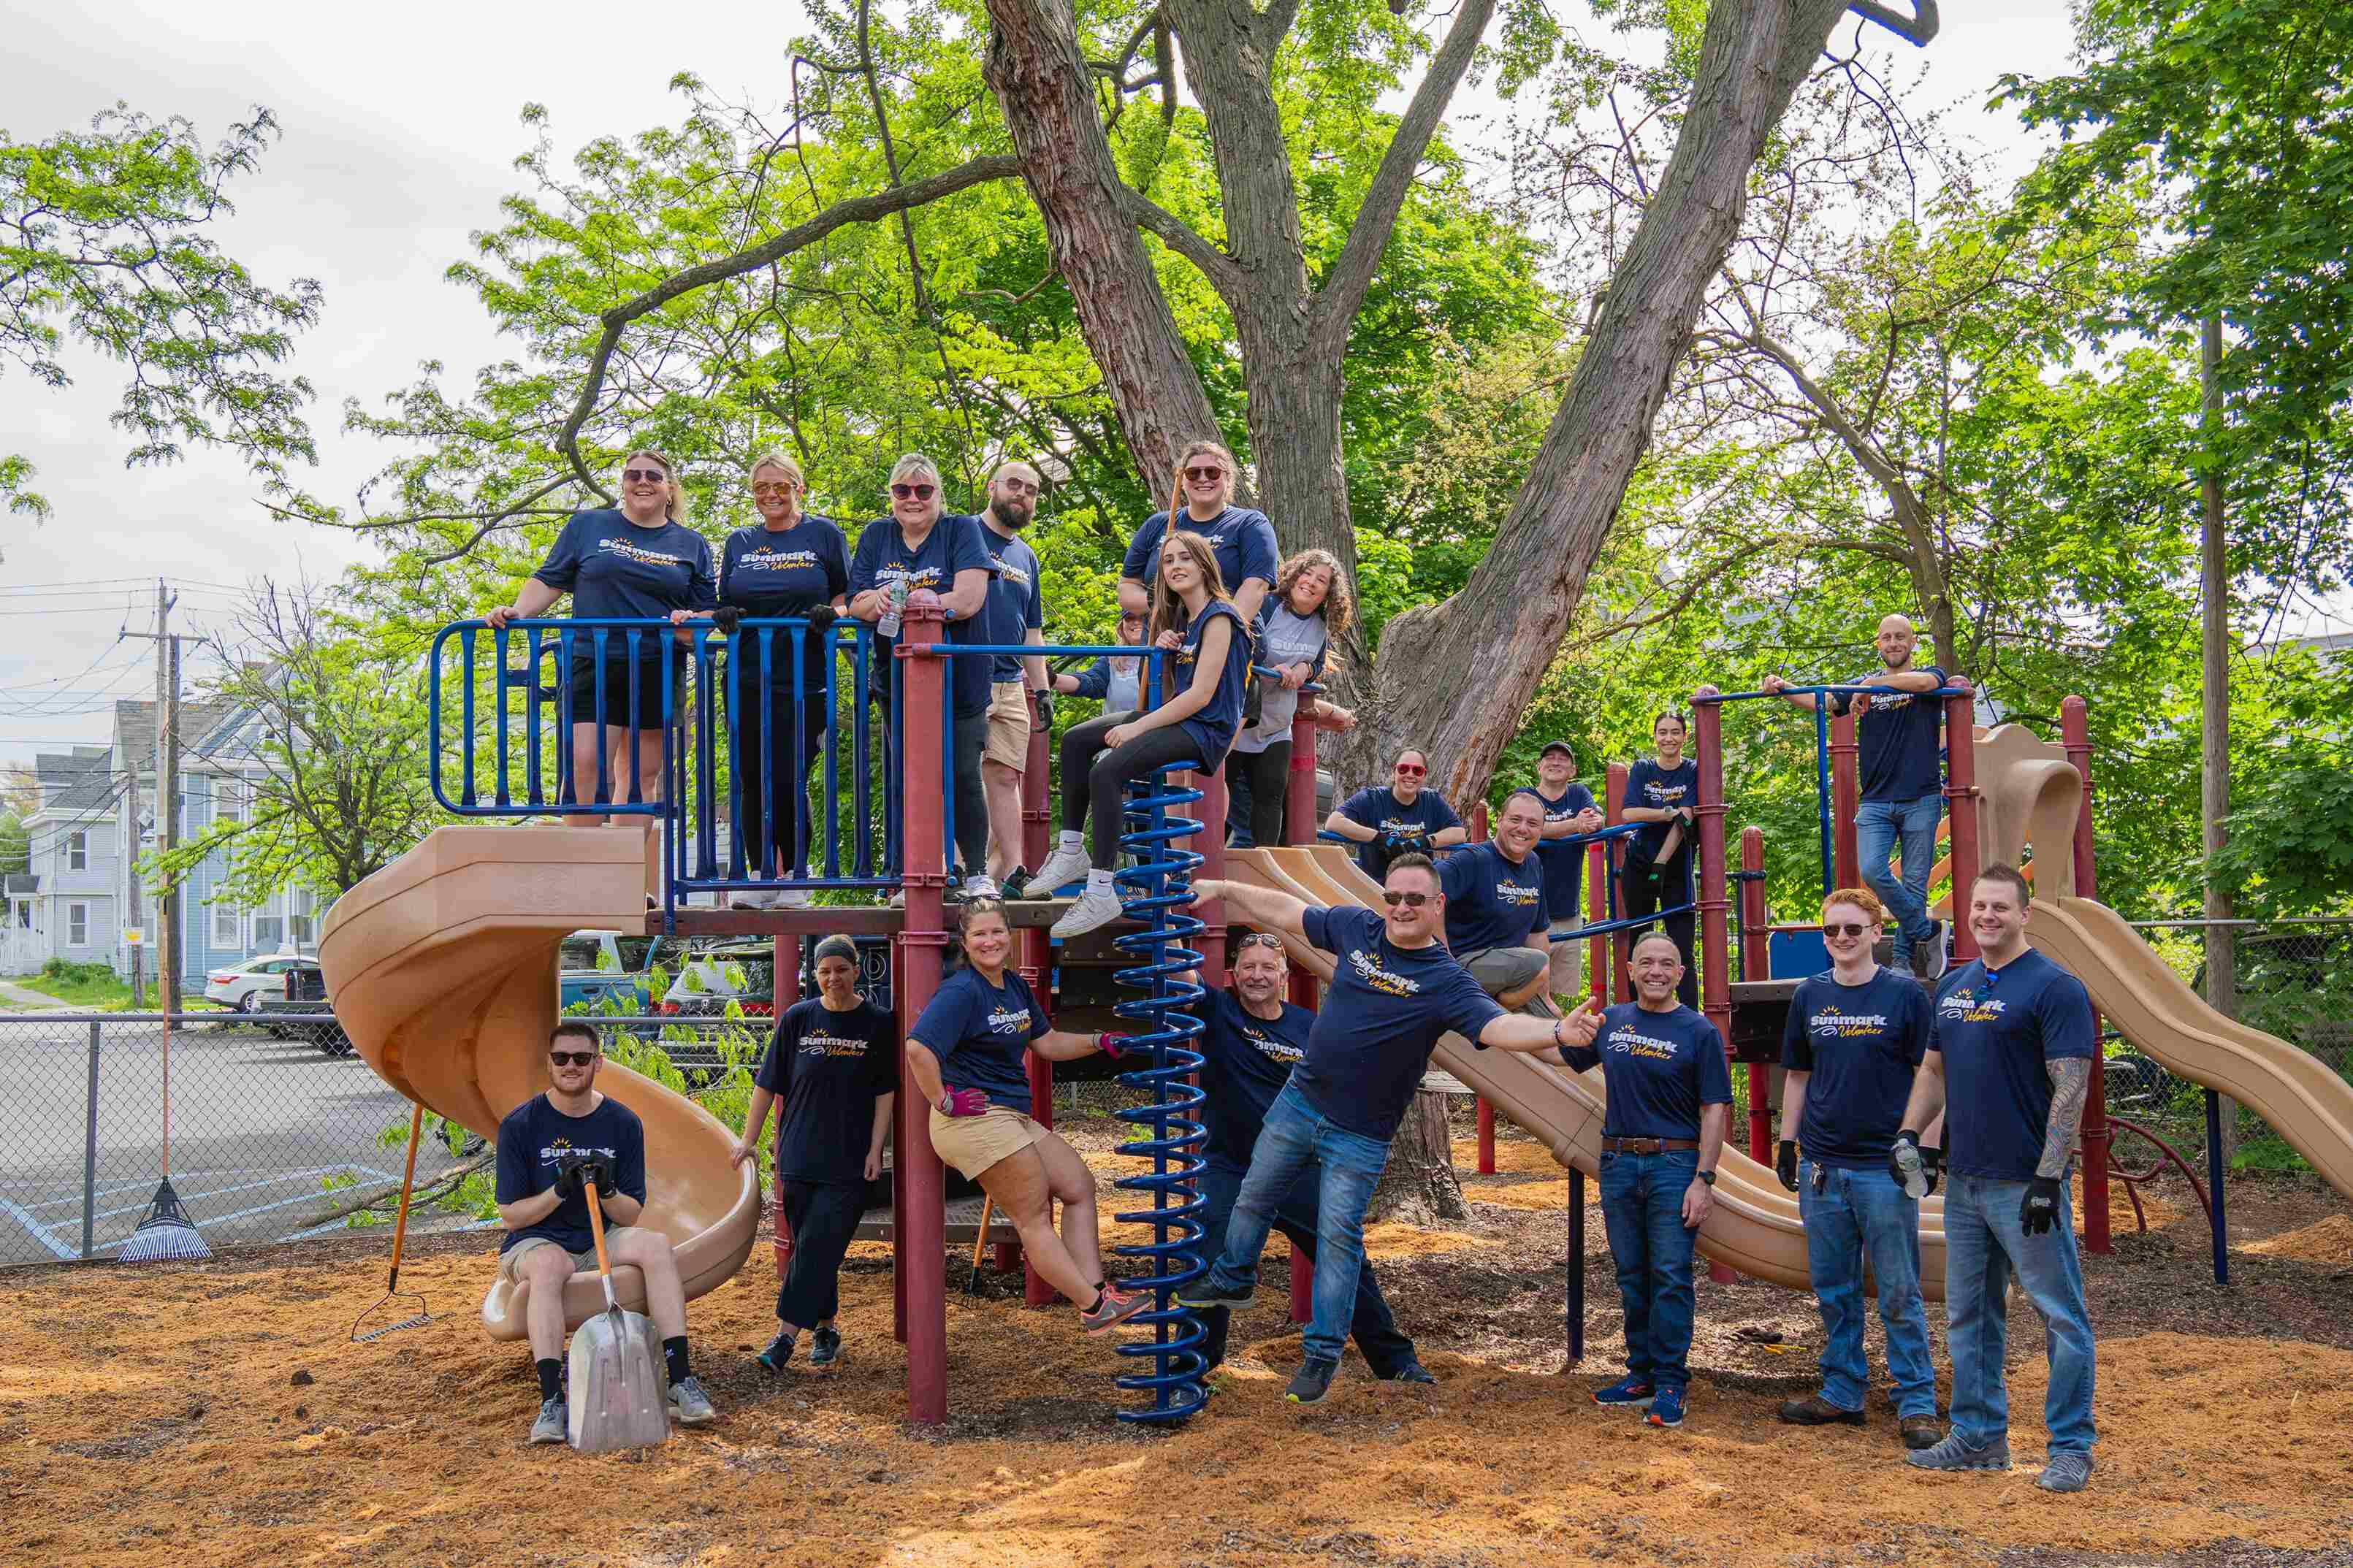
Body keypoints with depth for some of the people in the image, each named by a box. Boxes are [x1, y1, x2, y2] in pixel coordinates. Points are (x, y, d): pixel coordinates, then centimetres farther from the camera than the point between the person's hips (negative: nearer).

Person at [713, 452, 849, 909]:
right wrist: (723, 616, -7)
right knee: (752, 782, 3)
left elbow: (848, 598, 6)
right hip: (746, 682, 3)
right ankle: (761, 878, 12)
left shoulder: (823, 534, 5)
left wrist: (831, 614, -15)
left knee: (790, 782, -6)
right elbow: (725, 606, 16)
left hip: (802, 682, -3)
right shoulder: (740, 542, 15)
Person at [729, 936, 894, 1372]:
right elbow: (768, 1084, 8)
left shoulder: (878, 1023, 0)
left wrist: (875, 1149, -4)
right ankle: (825, 1329, 19)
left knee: (819, 1246, -9)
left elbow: (885, 1092, 3)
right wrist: (749, 1140, 6)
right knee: (809, 1248, 6)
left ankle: (786, 1334, -8)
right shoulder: (797, 1018, 4)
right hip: (799, 1156, 2)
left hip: (850, 1160, -2)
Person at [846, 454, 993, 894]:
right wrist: (876, 600, -20)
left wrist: (896, 605, -15)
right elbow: (857, 605, 5)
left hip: (956, 680, -3)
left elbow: (968, 600, -17)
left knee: (962, 778, -2)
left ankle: (978, 874, 9)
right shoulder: (875, 536, 9)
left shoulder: (960, 530, -4)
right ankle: (910, 877, 13)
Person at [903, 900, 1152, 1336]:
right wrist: (944, 1101, -22)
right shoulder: (961, 992, -17)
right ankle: (1095, 1304, 3)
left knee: (1079, 1186, 12)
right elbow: (918, 1047, -29)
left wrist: (1099, 1043, 10)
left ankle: (1094, 1294, 9)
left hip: (1012, 1119, 11)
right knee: (1034, 1217, -3)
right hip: (976, 1119, -11)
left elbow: (1047, 1042, 21)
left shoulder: (1014, 986, 13)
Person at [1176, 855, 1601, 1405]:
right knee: (1254, 1197, 21)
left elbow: (1498, 1026, -32)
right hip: (1298, 1102, 5)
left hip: (1360, 1136, -5)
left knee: (1339, 1238, 3)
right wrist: (1223, 889, 11)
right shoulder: (1356, 928, -4)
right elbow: (1285, 911, 9)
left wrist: (1558, 1031, -51)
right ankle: (1232, 1278, 47)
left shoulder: (1447, 981, -17)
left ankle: (1323, 1352, 16)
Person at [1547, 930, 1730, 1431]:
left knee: (1671, 1277, -7)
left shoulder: (1699, 1032, -2)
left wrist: (1703, 1180, -11)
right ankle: (1641, 1375, 20)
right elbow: (1560, 1055, 24)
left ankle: (1670, 1385, -2)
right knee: (1632, 1277, 11)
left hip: (1674, 1164, -5)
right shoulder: (1610, 1021, 10)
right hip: (1618, 1164, 5)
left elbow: (1714, 1110, -5)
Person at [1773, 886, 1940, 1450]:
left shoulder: (1905, 995, -3)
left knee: (1899, 1295, -1)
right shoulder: (1809, 996, 8)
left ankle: (1917, 1404, 6)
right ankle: (1843, 1393, 22)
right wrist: (1787, 1141, 12)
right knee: (1834, 1291, 12)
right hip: (1821, 1165, 4)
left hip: (1885, 1166, -4)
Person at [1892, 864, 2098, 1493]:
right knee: (1969, 1316, 14)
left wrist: (2047, 1179, -20)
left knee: (2061, 1316, -1)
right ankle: (1979, 1436, 24)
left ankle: (2071, 1447, 8)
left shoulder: (2054, 987, -9)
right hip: (1963, 1181, 8)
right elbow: (1934, 1069, 23)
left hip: (2025, 1184, -8)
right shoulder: (1953, 986, 13)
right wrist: (1908, 1136, 9)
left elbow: (2071, 1088, -15)